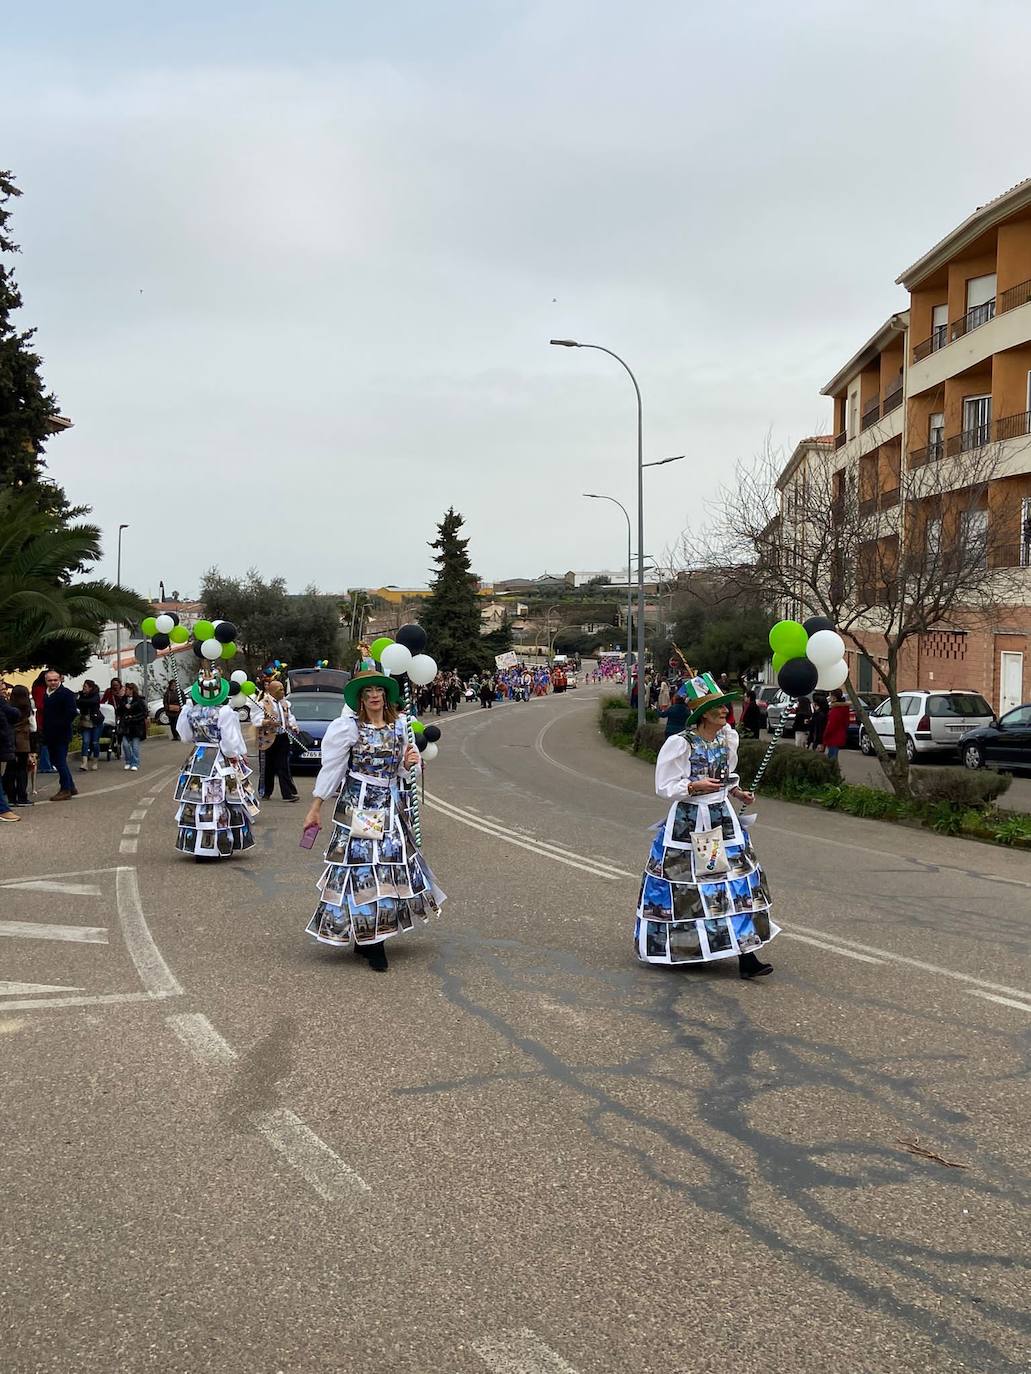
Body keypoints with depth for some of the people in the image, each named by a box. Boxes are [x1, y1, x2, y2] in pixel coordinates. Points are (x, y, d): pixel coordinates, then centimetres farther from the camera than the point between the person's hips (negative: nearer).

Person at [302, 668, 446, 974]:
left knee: (393, 864, 7)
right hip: (357, 806, -5)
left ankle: (370, 939, 19)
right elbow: (331, 768, -3)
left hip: (393, 806, 5)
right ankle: (371, 944, 2)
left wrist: (409, 762, -8)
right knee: (361, 865, -6)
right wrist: (315, 809, -2)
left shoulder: (401, 724, 5)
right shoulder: (347, 727, -8)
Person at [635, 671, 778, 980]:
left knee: (738, 880, -2)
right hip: (687, 822, -5)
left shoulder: (728, 738, 5)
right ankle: (678, 949, 21)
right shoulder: (680, 743, -14)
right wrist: (696, 786, -25)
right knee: (685, 886, 2)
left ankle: (746, 956, -3)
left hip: (722, 817, 5)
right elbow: (664, 786, -11)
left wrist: (737, 792, 3)